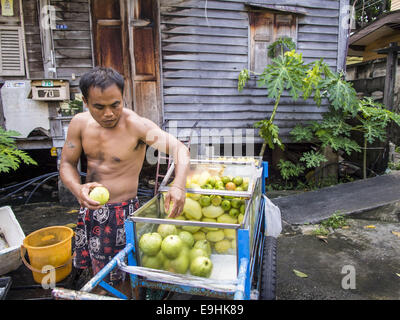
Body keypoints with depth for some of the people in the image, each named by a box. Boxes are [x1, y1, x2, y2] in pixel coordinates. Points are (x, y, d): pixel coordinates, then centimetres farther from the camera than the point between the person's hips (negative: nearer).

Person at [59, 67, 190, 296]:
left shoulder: (136, 125, -20)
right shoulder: (80, 123, -3)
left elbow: (180, 148, -25)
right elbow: (67, 163, 4)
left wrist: (179, 186, -42)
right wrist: (78, 189, -17)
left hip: (122, 211, -5)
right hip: (89, 209, 6)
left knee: (117, 279, 8)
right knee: (99, 271, 23)